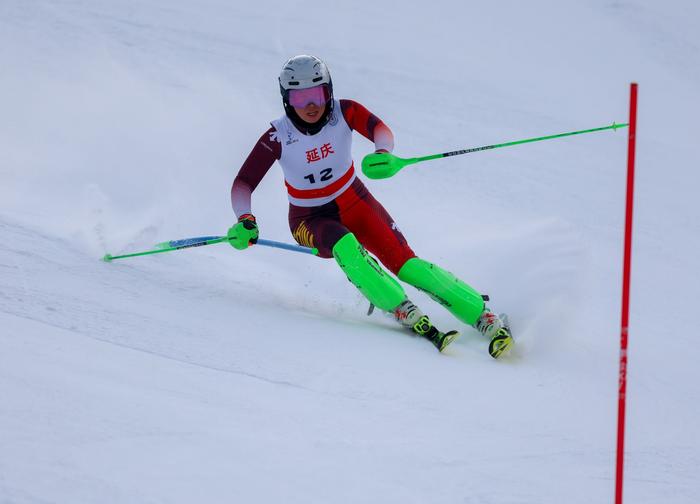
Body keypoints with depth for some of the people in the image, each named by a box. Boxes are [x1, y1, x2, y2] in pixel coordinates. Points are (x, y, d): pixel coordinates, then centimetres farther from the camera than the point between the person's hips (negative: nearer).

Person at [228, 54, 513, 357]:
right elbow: (243, 183, -18)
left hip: (354, 202, 1)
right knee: (345, 247, -36)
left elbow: (379, 128, -35)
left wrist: (384, 153, -58)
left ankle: (485, 318, -16)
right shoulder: (278, 136, -20)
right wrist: (244, 220, -37)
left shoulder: (343, 111, -17)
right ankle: (404, 313, -34)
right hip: (310, 220, -1)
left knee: (406, 264, -16)